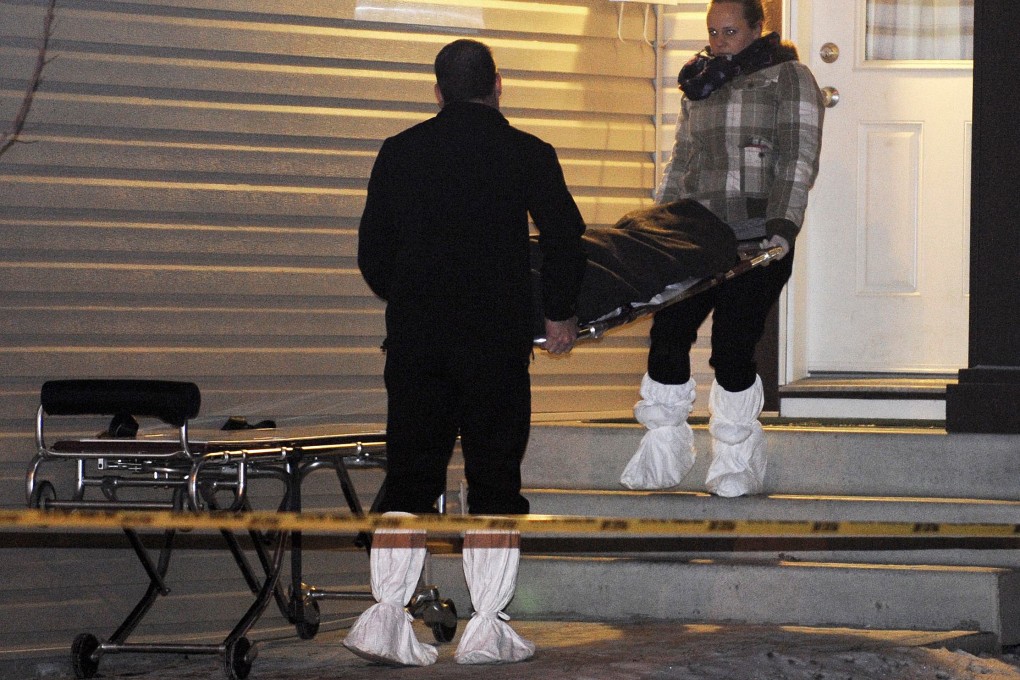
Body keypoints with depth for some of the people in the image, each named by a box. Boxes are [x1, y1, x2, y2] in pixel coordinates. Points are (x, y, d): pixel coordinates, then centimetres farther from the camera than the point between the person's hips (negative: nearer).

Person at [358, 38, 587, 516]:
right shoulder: (529, 154, -2)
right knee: (494, 479, 4)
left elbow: (372, 251, 10)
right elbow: (565, 240, -4)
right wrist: (560, 313, 10)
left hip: (413, 334, 2)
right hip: (497, 335, -2)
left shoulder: (399, 151, 6)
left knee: (410, 478, 6)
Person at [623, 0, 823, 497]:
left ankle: (739, 467, 4)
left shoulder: (789, 79, 1)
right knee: (668, 334, -2)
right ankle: (661, 460, 9)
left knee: (732, 348, -9)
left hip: (757, 242, -6)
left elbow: (798, 161, -8)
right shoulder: (701, 85, 19)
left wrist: (783, 226, -18)